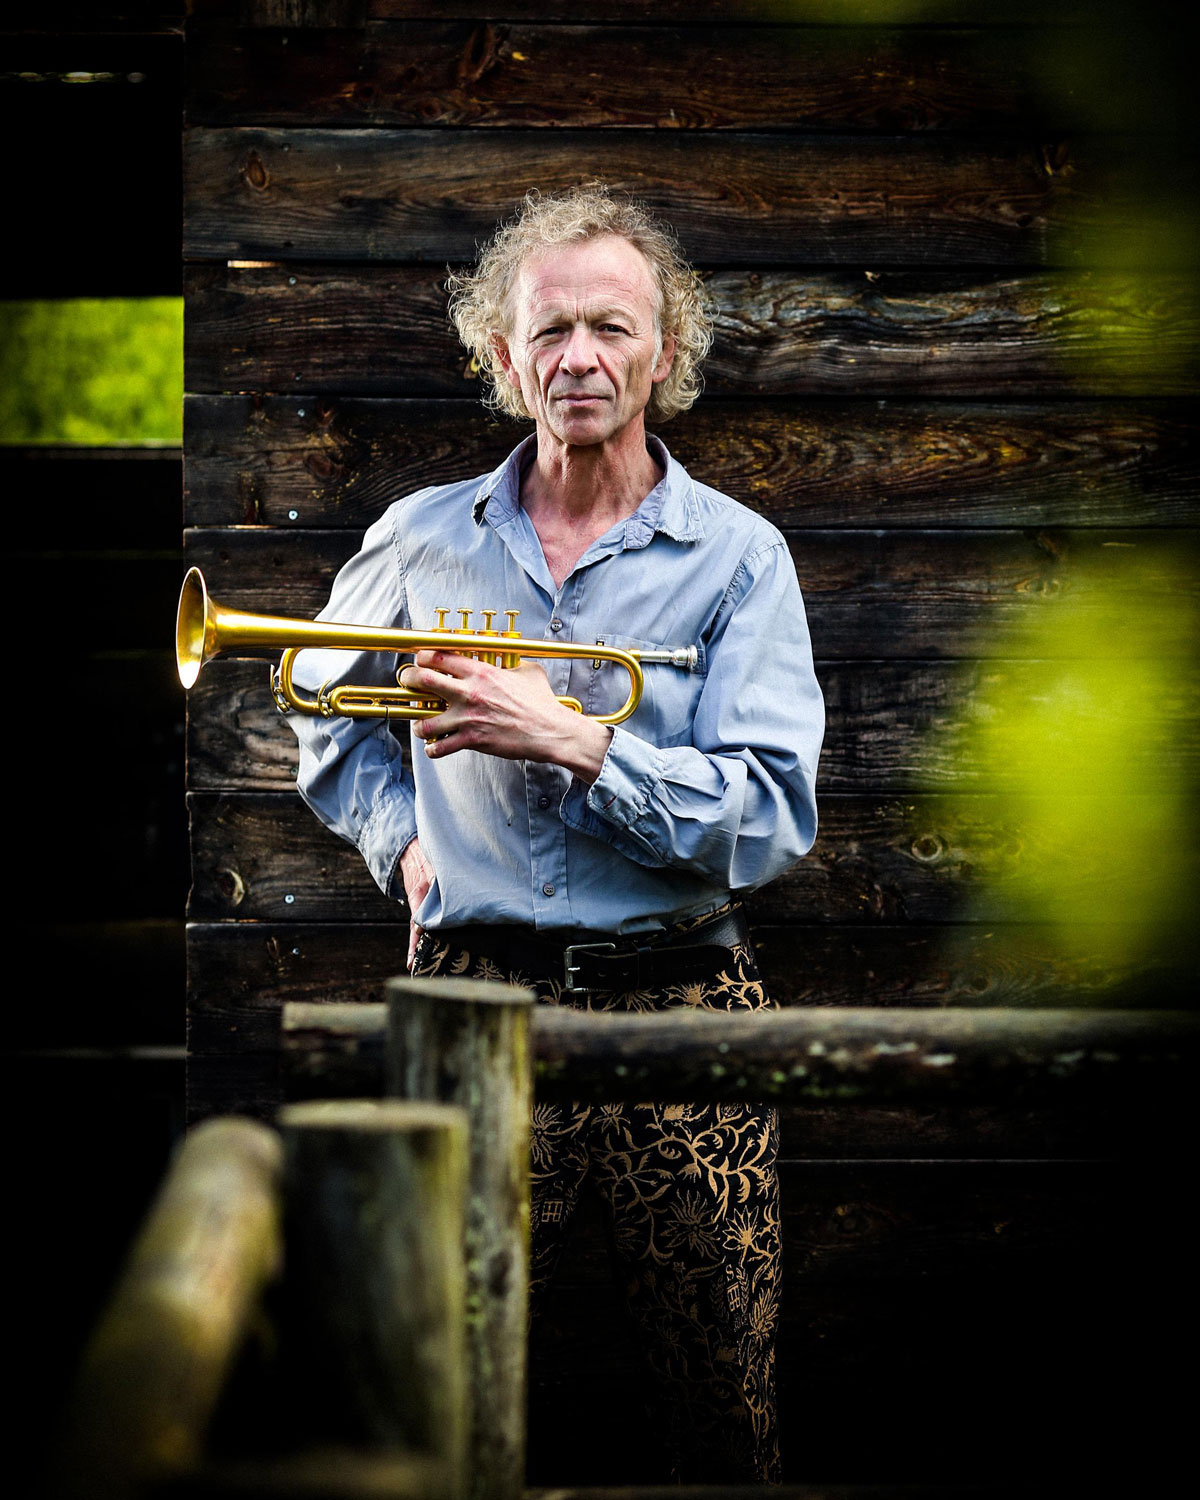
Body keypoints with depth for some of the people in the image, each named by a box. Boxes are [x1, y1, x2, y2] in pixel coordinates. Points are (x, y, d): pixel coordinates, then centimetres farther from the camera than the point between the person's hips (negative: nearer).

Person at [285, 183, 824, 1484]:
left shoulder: (739, 558, 0)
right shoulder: (422, 539, 8)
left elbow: (772, 819, -10)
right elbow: (327, 703, 26)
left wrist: (573, 741, -19)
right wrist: (401, 838, 10)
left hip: (680, 1000, -1)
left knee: (725, 1408, 4)